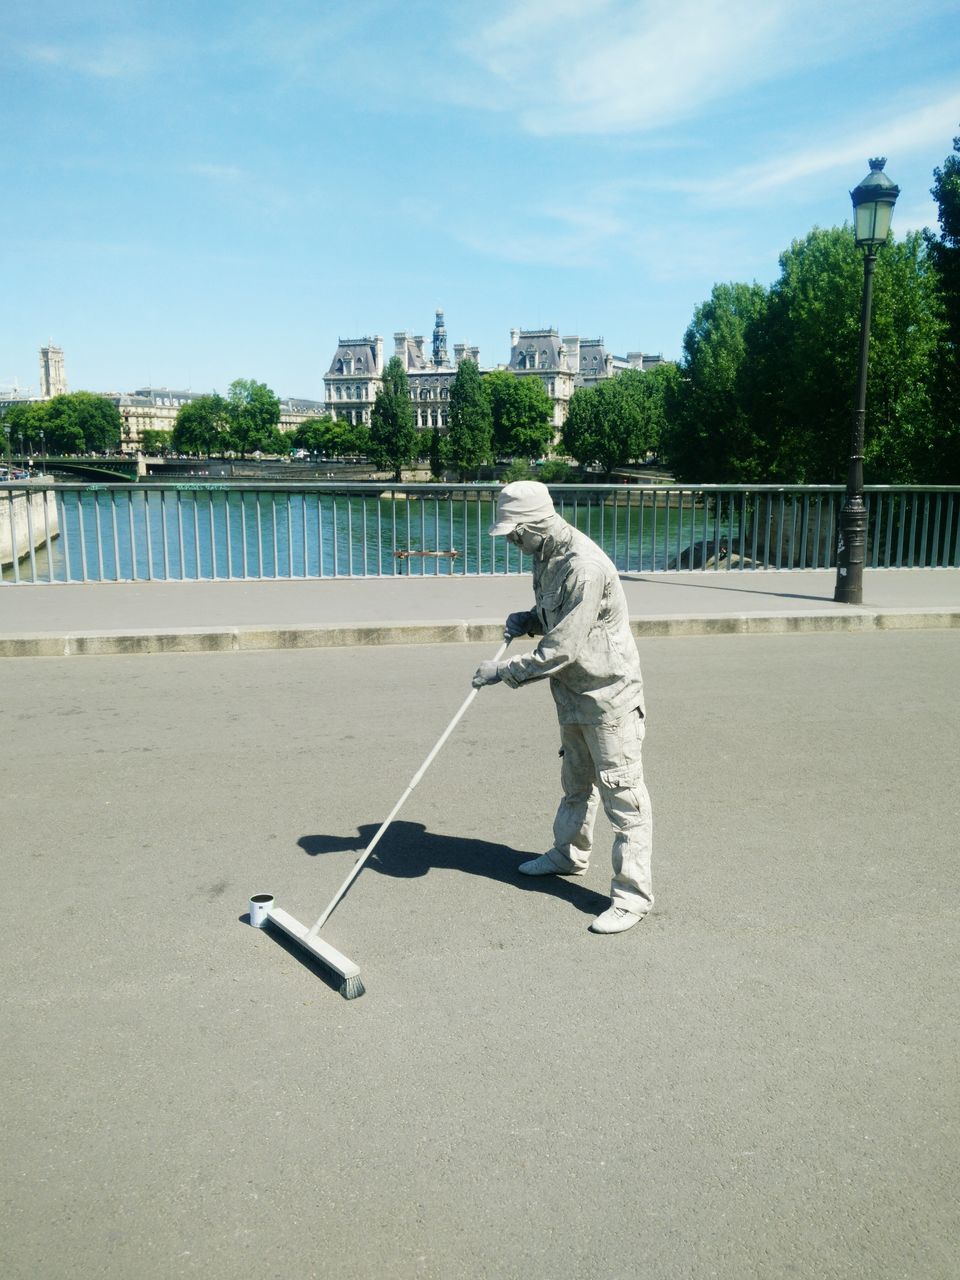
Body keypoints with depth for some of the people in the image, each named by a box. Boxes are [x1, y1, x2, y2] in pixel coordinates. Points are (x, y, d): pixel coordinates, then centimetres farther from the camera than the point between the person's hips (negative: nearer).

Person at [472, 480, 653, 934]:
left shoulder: (583, 568, -28)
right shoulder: (547, 556, 3)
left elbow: (560, 650, -28)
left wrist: (503, 671, -19)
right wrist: (528, 619, 0)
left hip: (607, 693, -10)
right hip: (573, 690, 10)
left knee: (621, 793, -3)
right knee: (576, 781, 25)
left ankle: (632, 895, 6)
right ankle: (569, 854, 44)